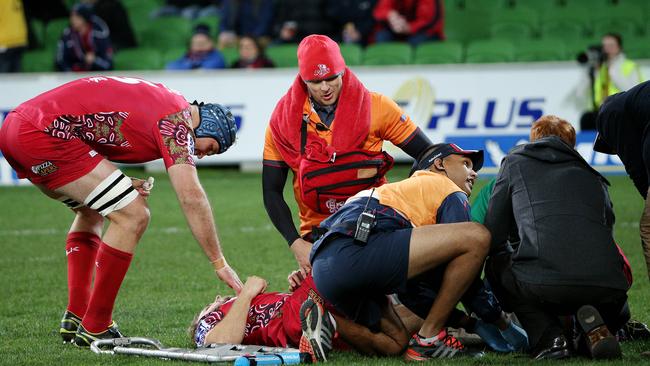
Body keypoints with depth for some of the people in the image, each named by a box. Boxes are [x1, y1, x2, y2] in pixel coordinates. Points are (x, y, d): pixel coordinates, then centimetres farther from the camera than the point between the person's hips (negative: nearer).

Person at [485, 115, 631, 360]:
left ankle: (548, 338, 8)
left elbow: (493, 234, 21)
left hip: (541, 284, -4)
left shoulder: (515, 162, 25)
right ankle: (594, 329, 7)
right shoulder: (593, 177, 32)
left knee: (497, 265, 30)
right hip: (606, 288, 4)